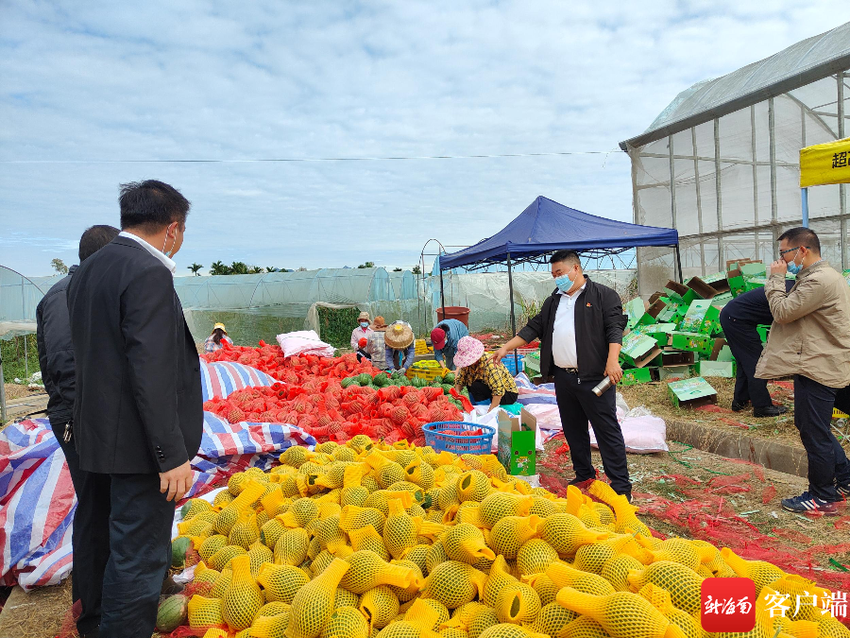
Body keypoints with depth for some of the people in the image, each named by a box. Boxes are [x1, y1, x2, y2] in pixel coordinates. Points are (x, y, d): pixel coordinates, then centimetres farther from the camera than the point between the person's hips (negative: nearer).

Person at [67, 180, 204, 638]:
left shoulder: (86, 271, 10)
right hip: (138, 445, -10)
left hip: (96, 435, 10)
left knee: (102, 541, 25)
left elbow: (91, 356, 16)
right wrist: (172, 455, -22)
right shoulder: (149, 274, -19)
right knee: (138, 557, 1)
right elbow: (151, 372, -25)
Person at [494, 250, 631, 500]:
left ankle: (621, 486, 3)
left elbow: (614, 328, -8)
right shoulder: (553, 301, 19)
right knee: (573, 430, 13)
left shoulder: (603, 295, 0)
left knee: (607, 430, -3)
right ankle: (584, 475, 27)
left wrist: (612, 360, -20)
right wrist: (506, 348, 12)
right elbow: (534, 329, 19)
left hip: (593, 376, -6)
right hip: (563, 378, 6)